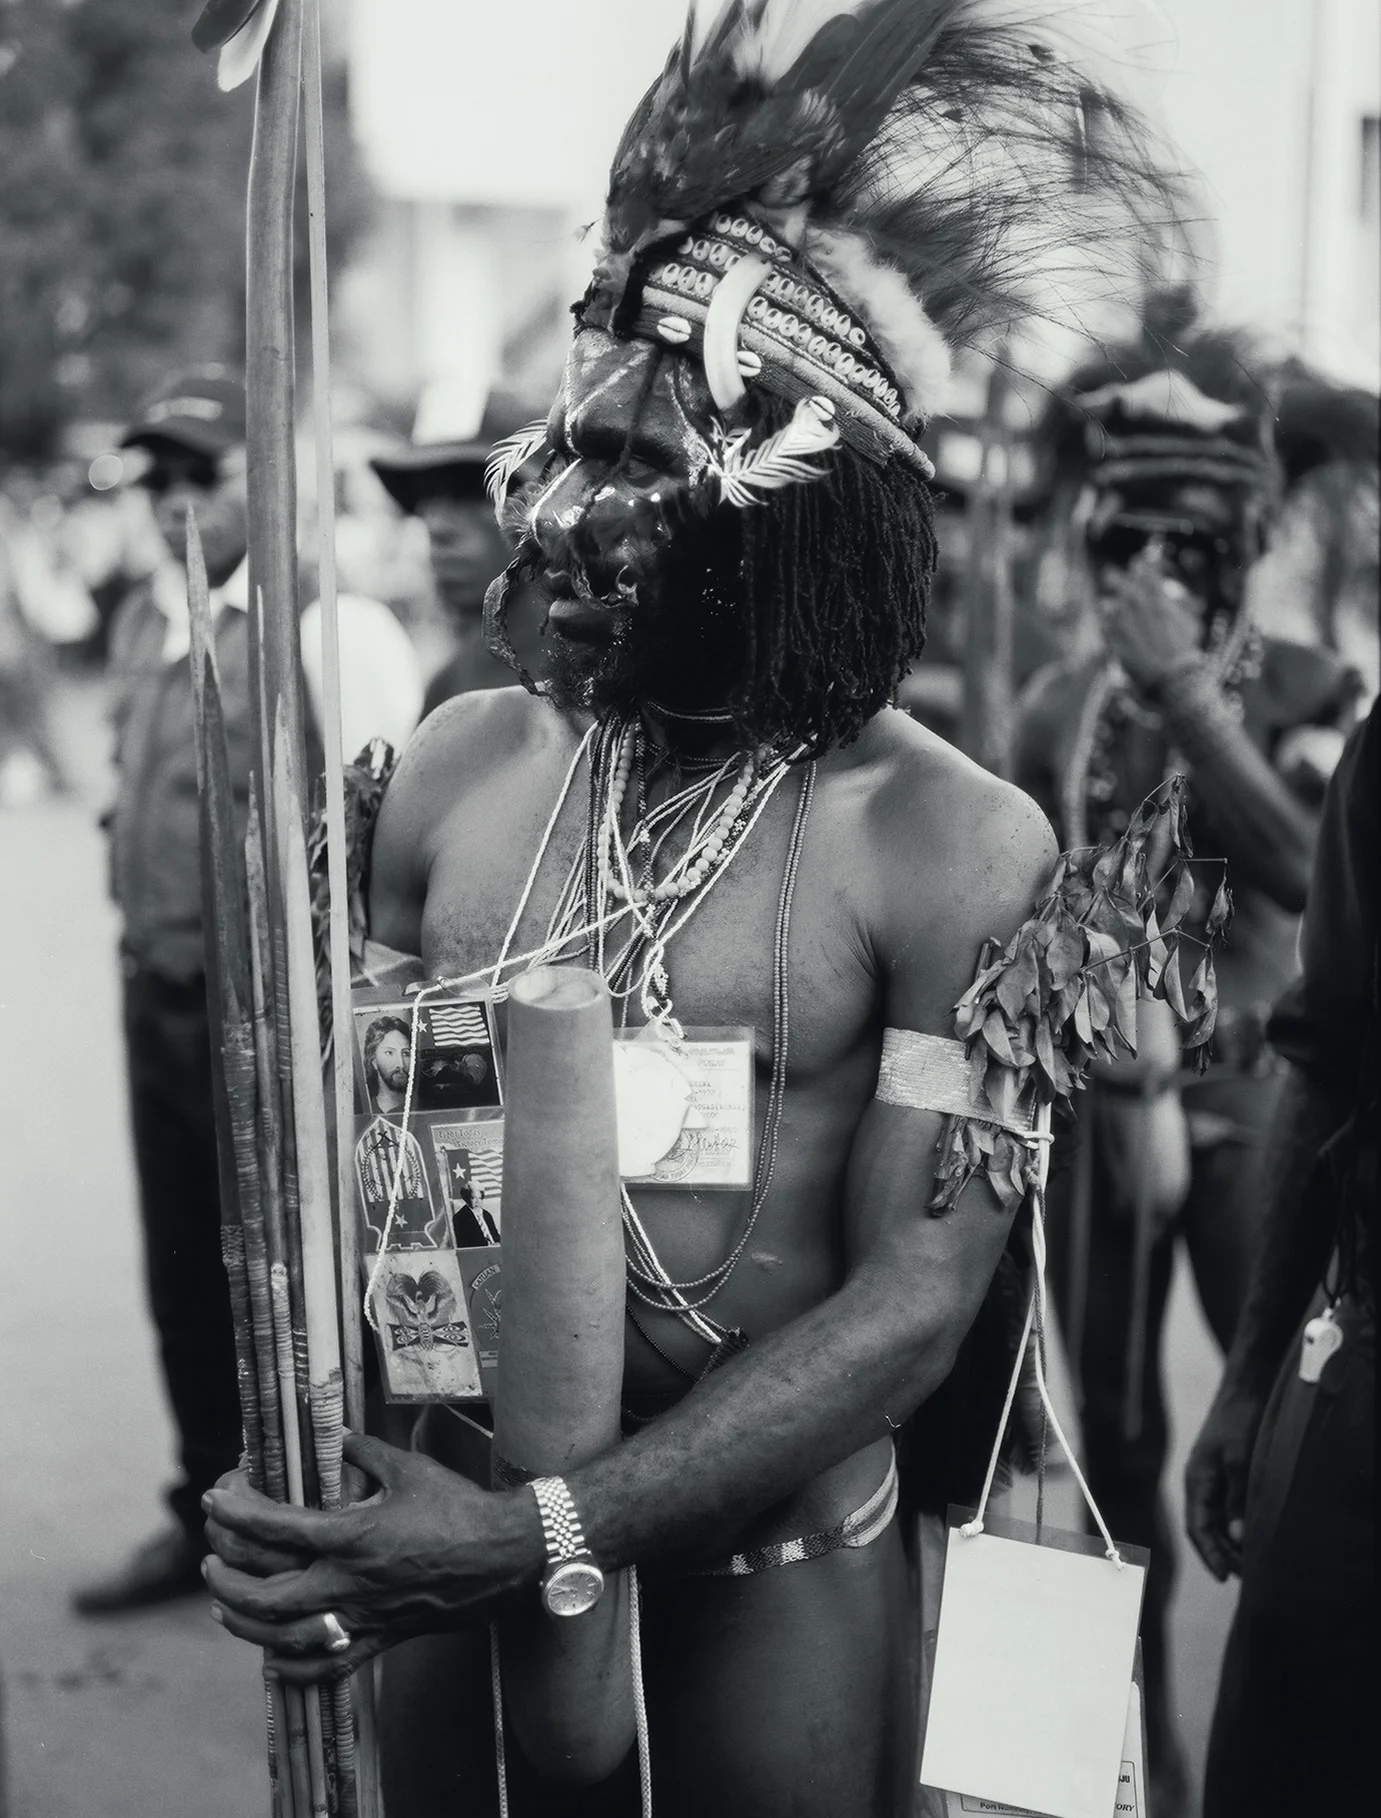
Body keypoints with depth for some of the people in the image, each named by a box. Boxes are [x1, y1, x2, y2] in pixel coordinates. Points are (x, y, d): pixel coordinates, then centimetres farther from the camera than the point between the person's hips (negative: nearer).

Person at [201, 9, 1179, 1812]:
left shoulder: (951, 844, -15)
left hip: (770, 1581, -3)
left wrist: (548, 1535, -24)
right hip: (452, 1545, 4)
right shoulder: (465, 762, -3)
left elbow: (913, 1302, -17)